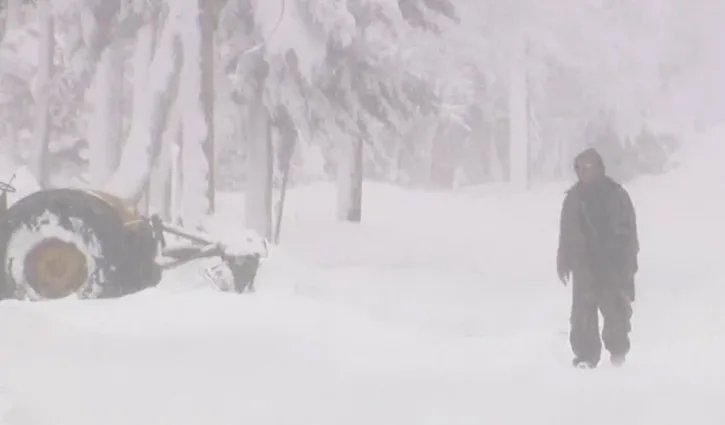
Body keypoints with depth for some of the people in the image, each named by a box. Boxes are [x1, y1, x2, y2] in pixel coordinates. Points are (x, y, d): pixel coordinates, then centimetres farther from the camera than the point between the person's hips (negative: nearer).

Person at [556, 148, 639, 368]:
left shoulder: (615, 194, 0)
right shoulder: (574, 197, 7)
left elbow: (628, 229, 2)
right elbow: (566, 232, 11)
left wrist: (629, 259, -3)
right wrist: (564, 261, 7)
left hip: (613, 261, -1)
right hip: (585, 262, 2)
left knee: (615, 307, 0)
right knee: (584, 309, -5)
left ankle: (617, 350, 18)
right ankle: (586, 354, 1)